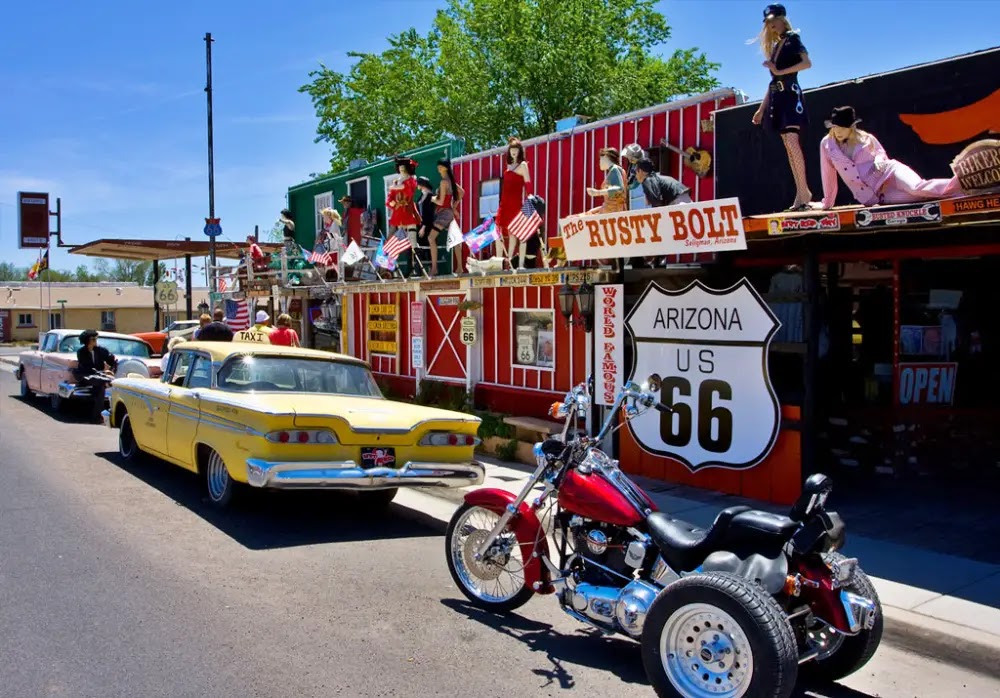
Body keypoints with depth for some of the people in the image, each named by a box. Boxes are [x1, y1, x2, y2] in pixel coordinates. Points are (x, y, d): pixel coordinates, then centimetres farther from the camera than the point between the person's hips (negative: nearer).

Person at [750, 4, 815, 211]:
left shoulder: (793, 38, 2)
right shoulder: (774, 46, 22)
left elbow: (807, 63, -13)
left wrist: (780, 71, -15)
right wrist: (762, 108, 17)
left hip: (790, 94, -7)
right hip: (777, 97, 7)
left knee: (792, 142, -19)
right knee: (788, 146, 2)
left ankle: (804, 192, -21)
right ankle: (801, 194, 1)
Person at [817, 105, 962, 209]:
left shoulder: (865, 138, 4)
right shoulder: (826, 144, 2)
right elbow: (829, 176, 10)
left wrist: (879, 159, -4)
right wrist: (827, 203, 15)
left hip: (890, 171, 0)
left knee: (917, 187, -34)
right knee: (919, 195, -28)